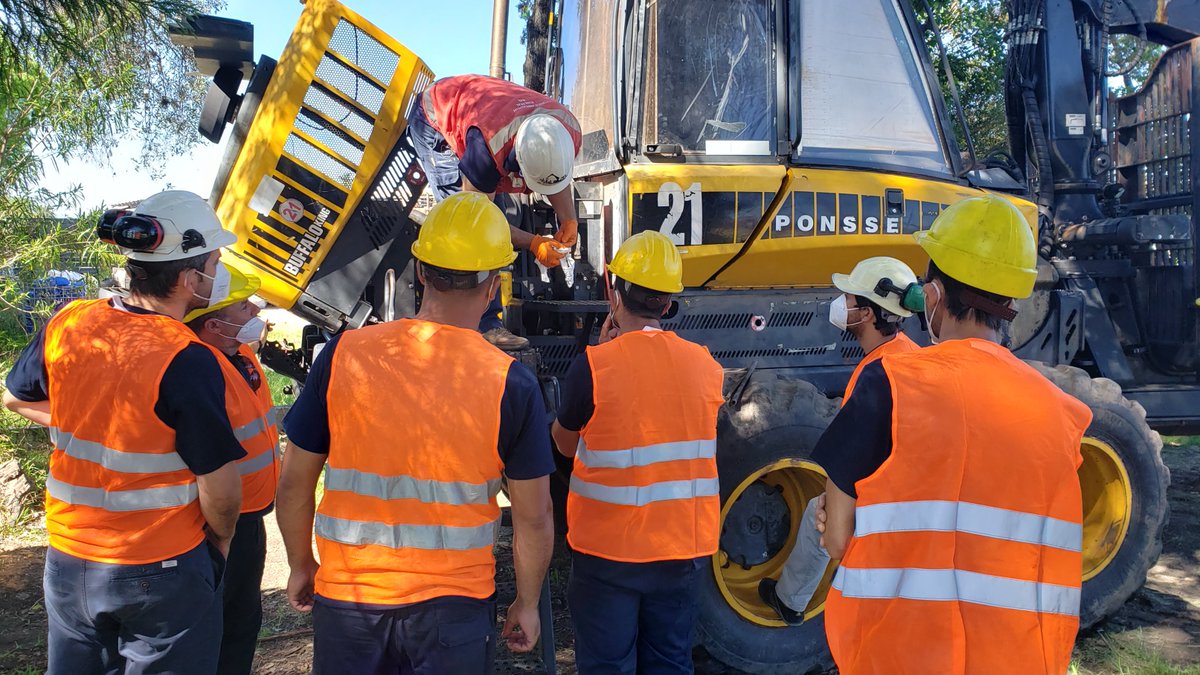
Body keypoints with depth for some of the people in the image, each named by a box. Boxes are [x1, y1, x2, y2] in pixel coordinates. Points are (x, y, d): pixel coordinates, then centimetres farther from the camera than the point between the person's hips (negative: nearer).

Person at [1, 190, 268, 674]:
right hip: (161, 574, -5)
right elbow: (220, 488, -21)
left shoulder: (66, 325, -6)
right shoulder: (188, 361, -25)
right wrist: (221, 541, -2)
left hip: (68, 560, 6)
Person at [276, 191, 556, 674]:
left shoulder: (343, 355, -10)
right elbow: (533, 518, -8)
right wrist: (527, 605, 8)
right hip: (453, 606, -2)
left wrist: (300, 567, 15)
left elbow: (294, 483, -2)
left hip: (345, 596, 2)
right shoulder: (511, 383, -14)